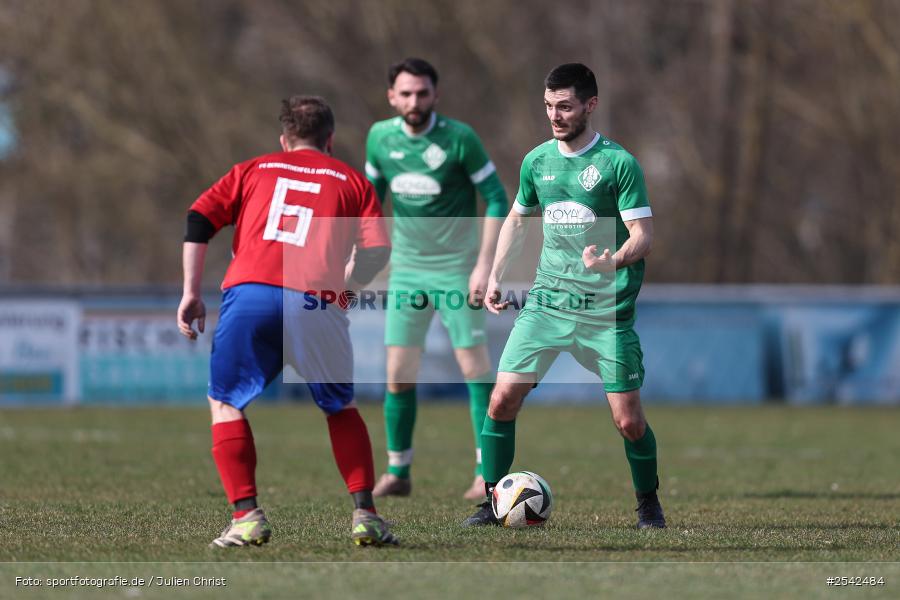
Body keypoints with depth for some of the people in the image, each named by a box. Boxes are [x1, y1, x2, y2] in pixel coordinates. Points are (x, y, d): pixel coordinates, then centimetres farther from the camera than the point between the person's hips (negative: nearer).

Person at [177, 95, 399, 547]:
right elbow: (376, 254, 10)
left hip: (248, 293, 0)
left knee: (225, 403, 16)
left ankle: (246, 517, 3)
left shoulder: (252, 170, 26)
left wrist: (191, 293, 12)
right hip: (316, 303, 0)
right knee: (341, 409, 21)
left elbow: (199, 220, 12)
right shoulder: (352, 181, 23)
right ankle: (365, 516, 12)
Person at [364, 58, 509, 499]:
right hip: (406, 269, 4)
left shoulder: (459, 138, -13)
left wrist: (484, 265, -15)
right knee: (398, 376, 2)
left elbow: (496, 200, -9)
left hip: (456, 268, -4)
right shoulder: (380, 137, 0)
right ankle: (397, 472, 13)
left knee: (475, 369, -5)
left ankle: (487, 472, 2)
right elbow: (371, 194, 15)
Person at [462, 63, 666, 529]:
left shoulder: (618, 163, -7)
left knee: (628, 421, -4)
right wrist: (495, 276, 15)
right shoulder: (537, 160, 8)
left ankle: (648, 504, 20)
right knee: (502, 399, -7)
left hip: (608, 309, -4)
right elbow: (517, 219, 25)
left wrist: (613, 261, -30)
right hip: (547, 299, 4)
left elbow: (642, 236, -10)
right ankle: (492, 502, 6)